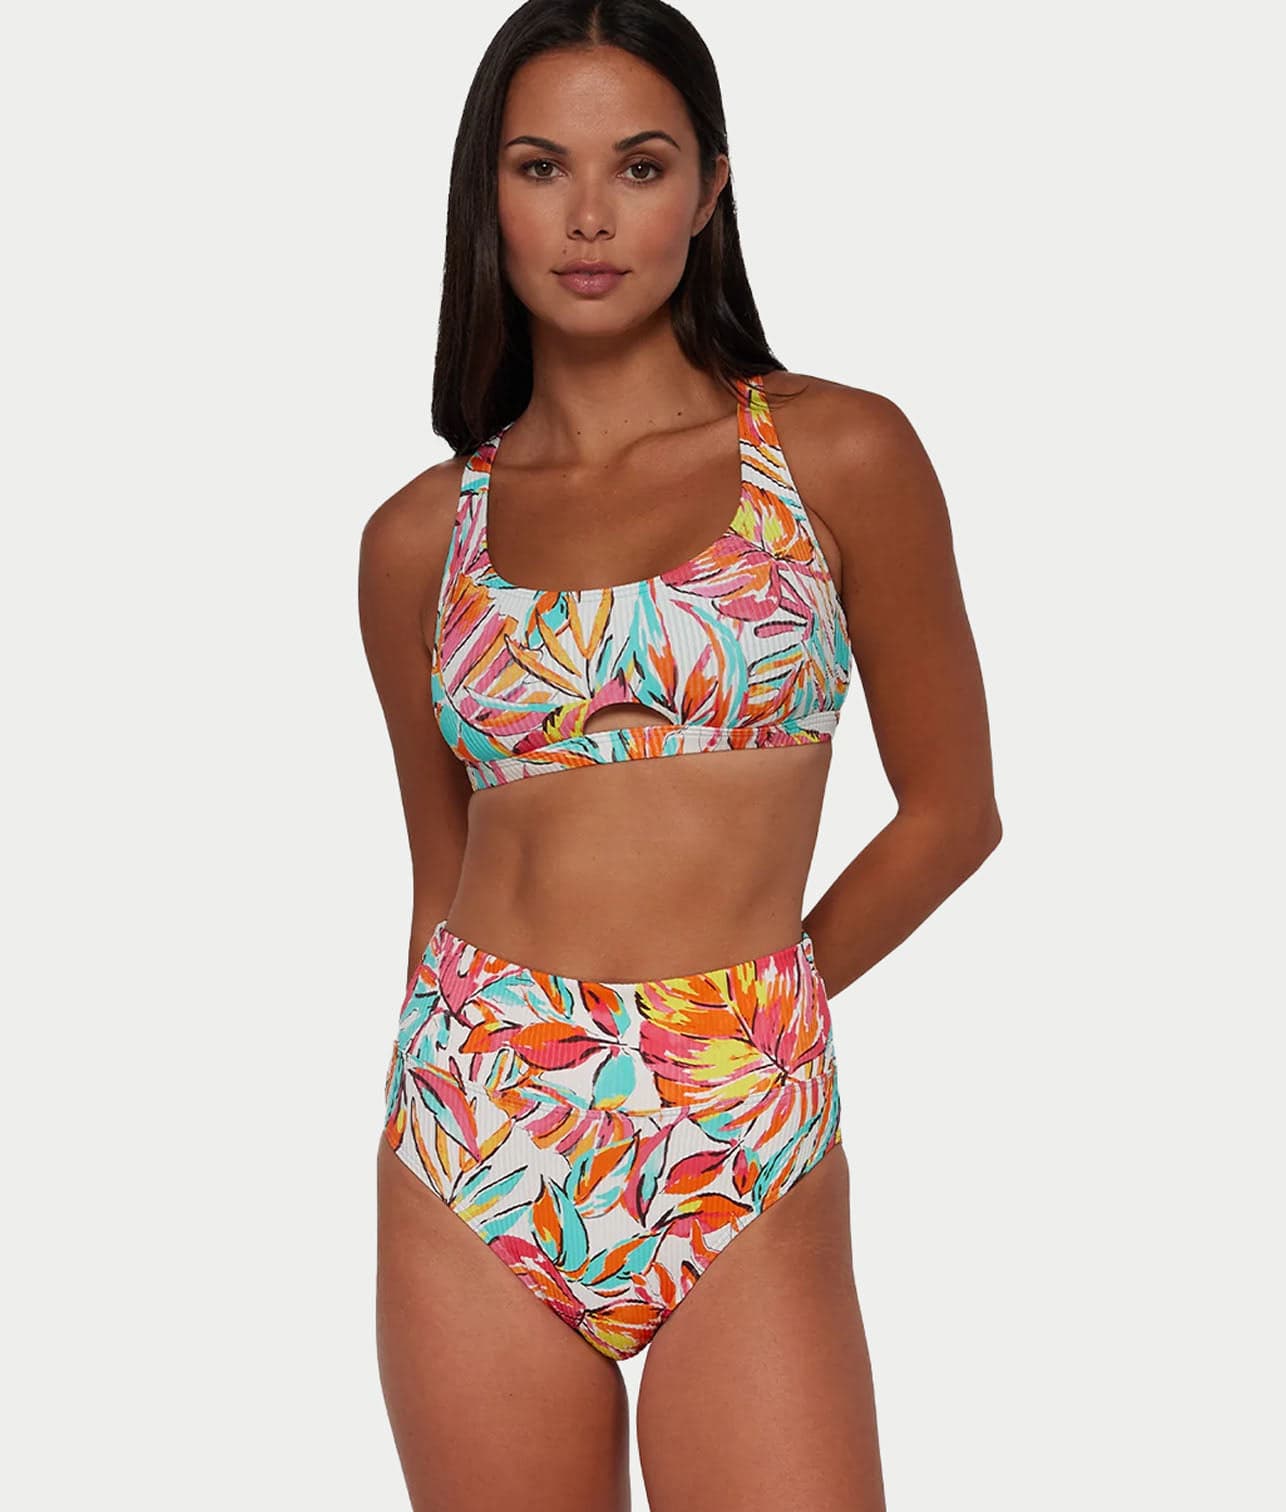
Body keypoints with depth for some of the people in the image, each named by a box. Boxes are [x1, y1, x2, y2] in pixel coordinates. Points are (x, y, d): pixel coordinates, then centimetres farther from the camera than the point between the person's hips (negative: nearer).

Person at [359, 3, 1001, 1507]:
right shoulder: (422, 535, 7)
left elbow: (952, 807, 6)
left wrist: (734, 1010, 9)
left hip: (741, 1158, -2)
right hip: (475, 1156, 2)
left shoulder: (839, 454, 0)